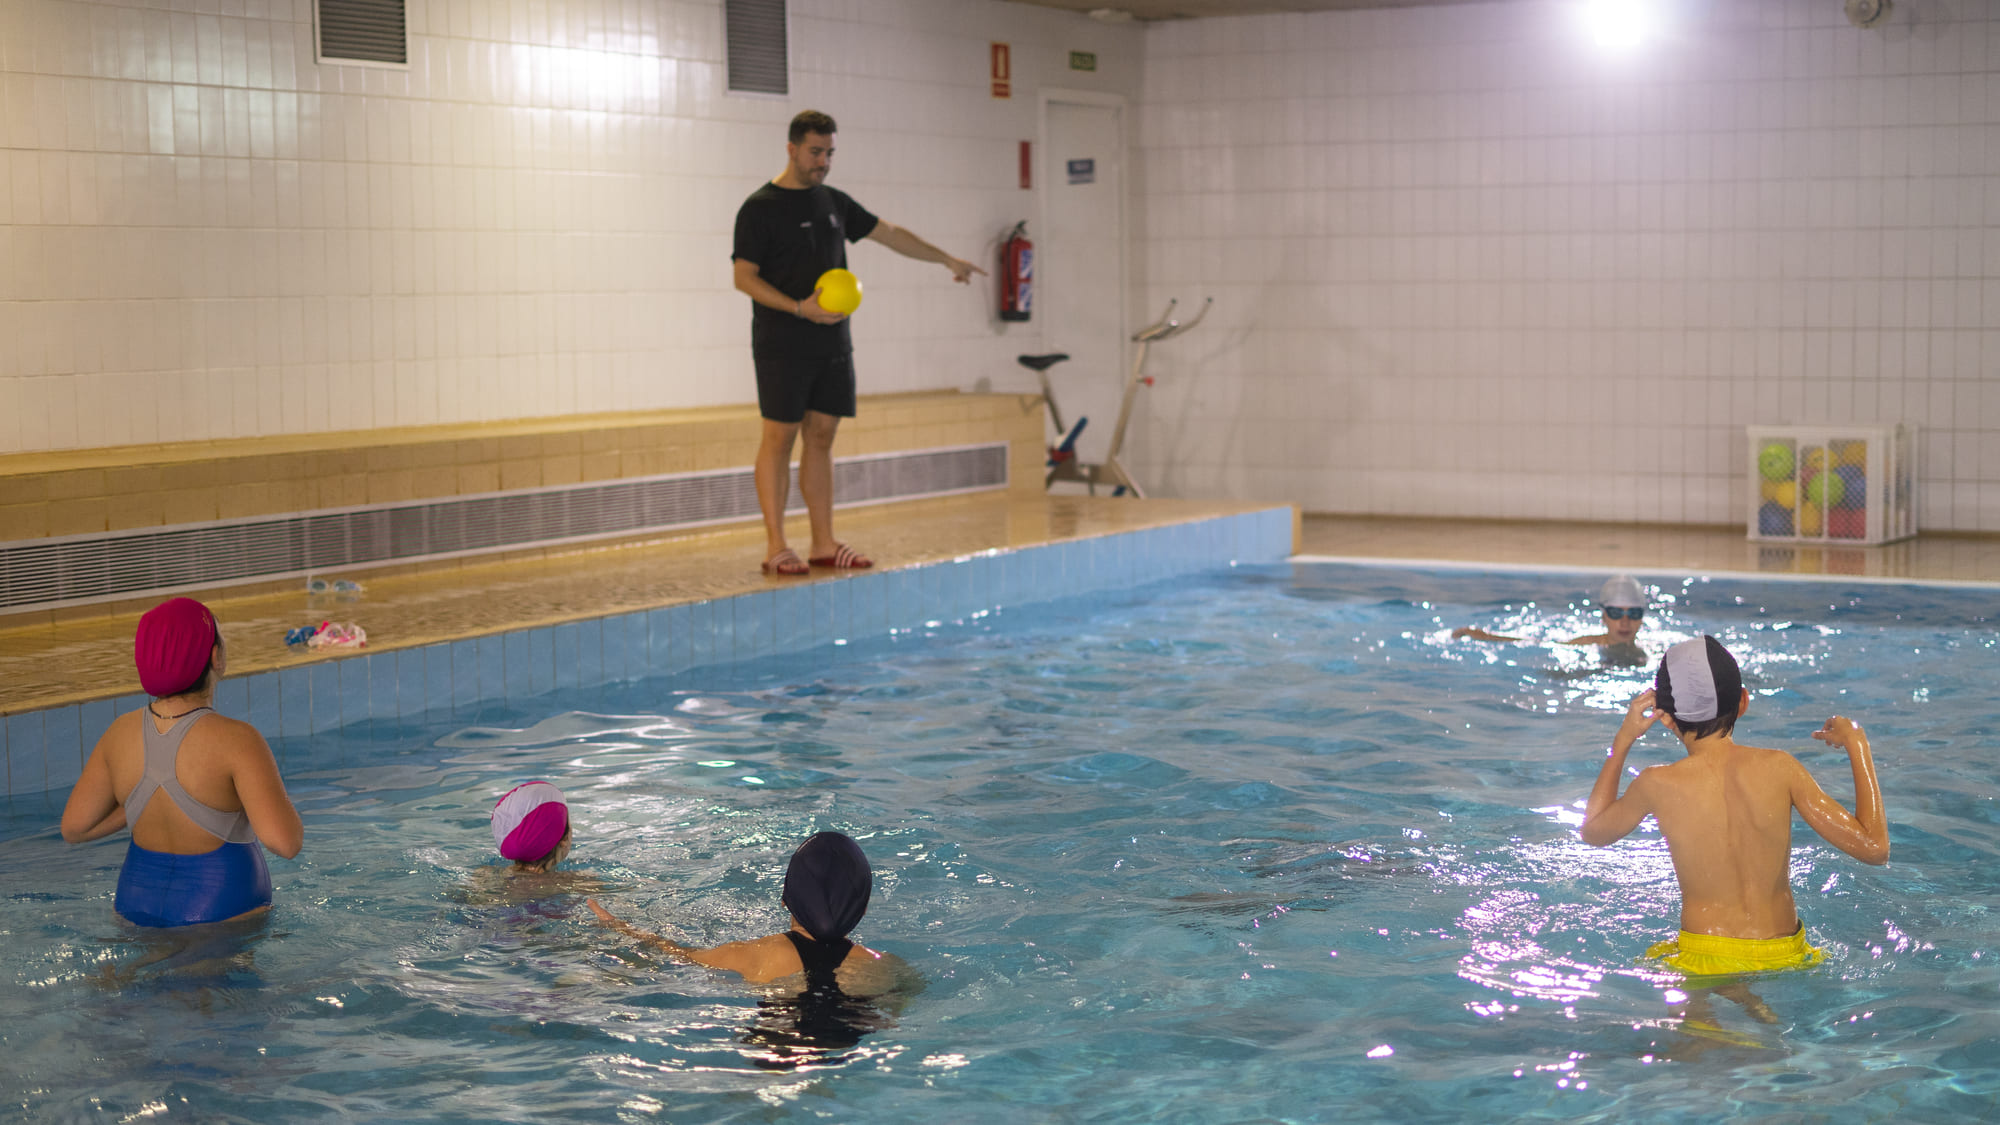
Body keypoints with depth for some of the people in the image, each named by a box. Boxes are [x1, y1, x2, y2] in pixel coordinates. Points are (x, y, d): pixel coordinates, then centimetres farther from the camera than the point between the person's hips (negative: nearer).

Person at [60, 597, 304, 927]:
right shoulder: (235, 740, -18)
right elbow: (285, 841, -23)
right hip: (223, 911, -6)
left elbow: (73, 828, 9)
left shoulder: (120, 734, 0)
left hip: (137, 903, 6)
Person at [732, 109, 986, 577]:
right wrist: (798, 308, -20)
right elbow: (743, 277, -10)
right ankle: (775, 546, -3)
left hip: (833, 345, 6)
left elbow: (890, 234, 21)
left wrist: (947, 260, 20)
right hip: (782, 347, -6)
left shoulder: (834, 203, 14)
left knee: (821, 436, 7)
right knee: (779, 437, -5)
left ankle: (824, 543, 10)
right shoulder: (760, 208, -6)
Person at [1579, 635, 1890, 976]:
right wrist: (1856, 745, 6)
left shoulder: (1658, 786, -10)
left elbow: (1593, 832, 13)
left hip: (1705, 962, -4)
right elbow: (1874, 847, -4)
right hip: (1786, 957, 4)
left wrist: (1623, 740, 18)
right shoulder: (1779, 768, -8)